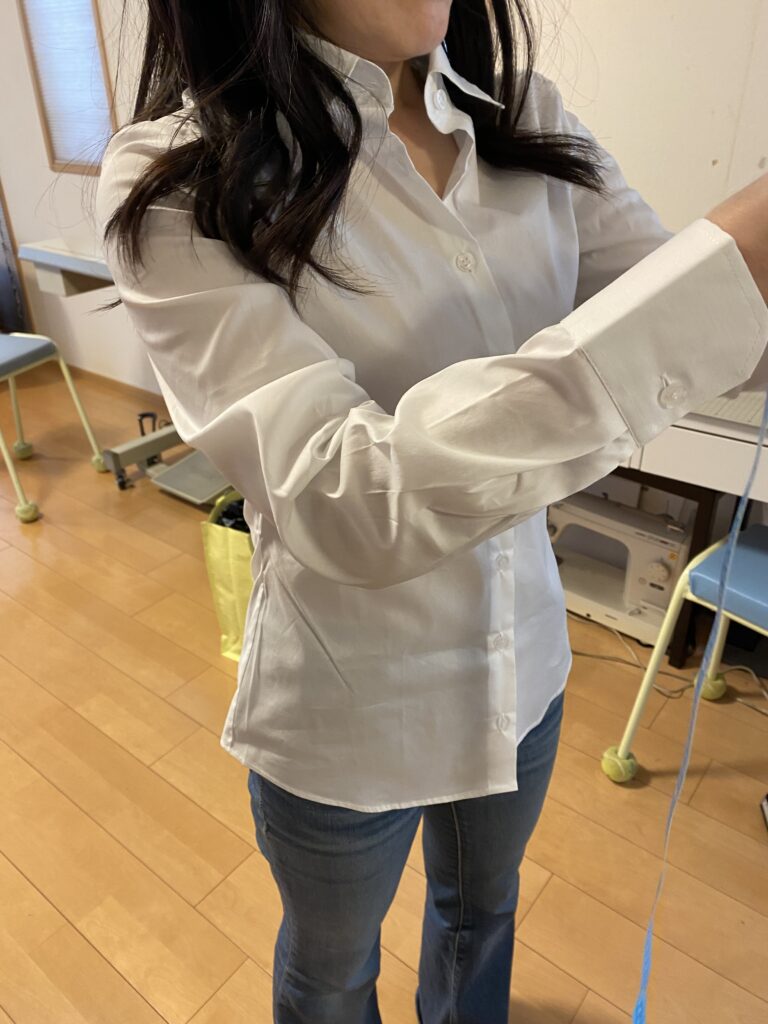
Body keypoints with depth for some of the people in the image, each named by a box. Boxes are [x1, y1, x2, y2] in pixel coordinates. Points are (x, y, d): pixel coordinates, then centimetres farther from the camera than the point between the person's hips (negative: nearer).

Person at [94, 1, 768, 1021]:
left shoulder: (526, 121, -5)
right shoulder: (176, 184, -21)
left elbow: (683, 314, -5)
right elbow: (347, 505, -34)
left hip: (523, 659, 5)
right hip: (348, 714, -4)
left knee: (483, 908, 34)